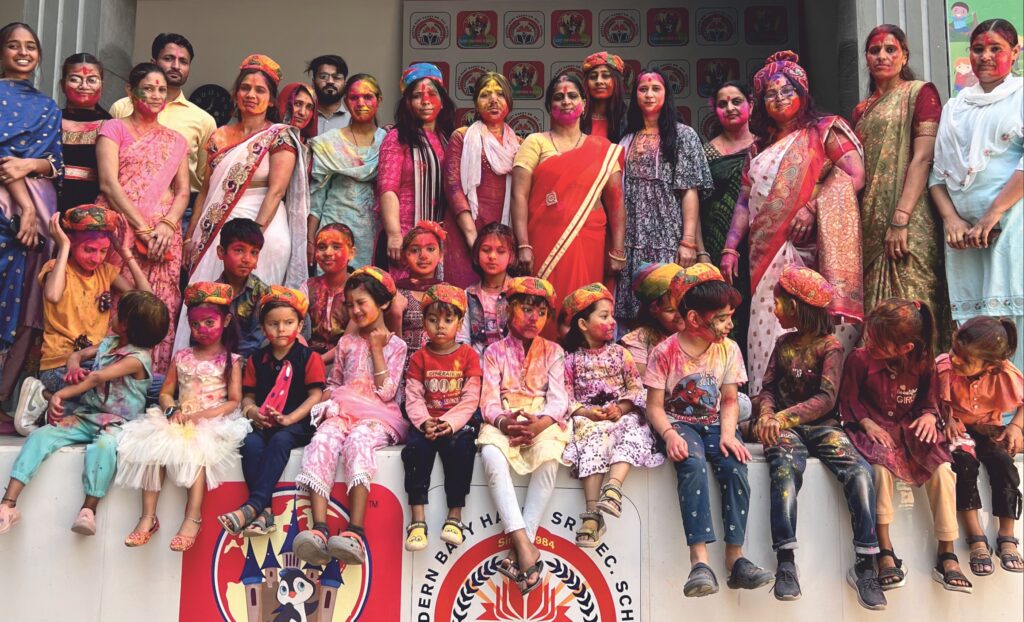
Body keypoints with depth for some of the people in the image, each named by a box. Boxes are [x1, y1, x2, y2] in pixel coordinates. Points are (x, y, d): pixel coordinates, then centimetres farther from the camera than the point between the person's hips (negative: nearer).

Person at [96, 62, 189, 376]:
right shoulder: (114, 129, 8)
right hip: (120, 230, -3)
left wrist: (167, 225, -7)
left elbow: (183, 191, 13)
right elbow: (109, 184, -4)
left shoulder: (176, 141, 20)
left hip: (163, 236, 3)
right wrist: (143, 228, -12)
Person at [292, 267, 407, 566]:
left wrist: (376, 349, -2)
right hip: (341, 411, 4)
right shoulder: (346, 342, 22)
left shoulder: (396, 345, 9)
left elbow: (387, 392, -2)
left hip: (377, 415, -3)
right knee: (323, 441, -31)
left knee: (358, 440, -38)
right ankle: (319, 530, -45)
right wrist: (325, 406, 5)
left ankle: (355, 532, -48)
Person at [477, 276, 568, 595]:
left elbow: (558, 399, 0)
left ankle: (521, 547, -32)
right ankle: (524, 544, -40)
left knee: (549, 456, -35)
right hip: (502, 424, 0)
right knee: (491, 455, -35)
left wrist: (539, 424, -21)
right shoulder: (495, 352, 11)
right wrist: (504, 421, -22)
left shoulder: (552, 352, 12)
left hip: (543, 423, 0)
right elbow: (489, 400, 1)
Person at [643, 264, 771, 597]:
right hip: (679, 424, -3)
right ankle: (699, 560, -37)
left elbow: (729, 400, 3)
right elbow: (655, 406, -8)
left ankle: (735, 557, -21)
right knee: (693, 463, -35)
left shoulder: (729, 349, 4)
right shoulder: (665, 353, -8)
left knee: (735, 463, -28)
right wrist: (669, 435, -27)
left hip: (714, 425, 4)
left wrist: (727, 434, -15)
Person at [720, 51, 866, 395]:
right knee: (768, 328, 0)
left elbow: (856, 176, -7)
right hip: (766, 256, 5)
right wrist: (730, 248, 8)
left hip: (806, 250, -4)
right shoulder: (761, 147, 21)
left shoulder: (824, 132, 6)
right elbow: (745, 201, 17)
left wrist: (813, 206, -16)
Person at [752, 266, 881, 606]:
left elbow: (826, 399, -11)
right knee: (787, 468, -33)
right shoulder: (783, 343, 15)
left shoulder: (830, 346, 0)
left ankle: (865, 565, -22)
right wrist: (766, 415, -14)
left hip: (821, 425, -1)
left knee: (860, 472, -28)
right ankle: (786, 562, -37)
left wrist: (784, 417, -24)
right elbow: (768, 388, 9)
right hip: (784, 426, 1)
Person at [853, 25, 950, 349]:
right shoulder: (862, 110, 19)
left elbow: (922, 158, -10)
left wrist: (901, 218, -18)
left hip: (909, 223, -6)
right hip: (870, 225, 6)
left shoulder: (921, 92, 1)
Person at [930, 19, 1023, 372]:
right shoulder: (955, 107, 21)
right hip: (962, 229, 4)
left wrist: (993, 213, -15)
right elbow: (938, 171, 13)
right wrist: (951, 218, -4)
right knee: (970, 324, 2)